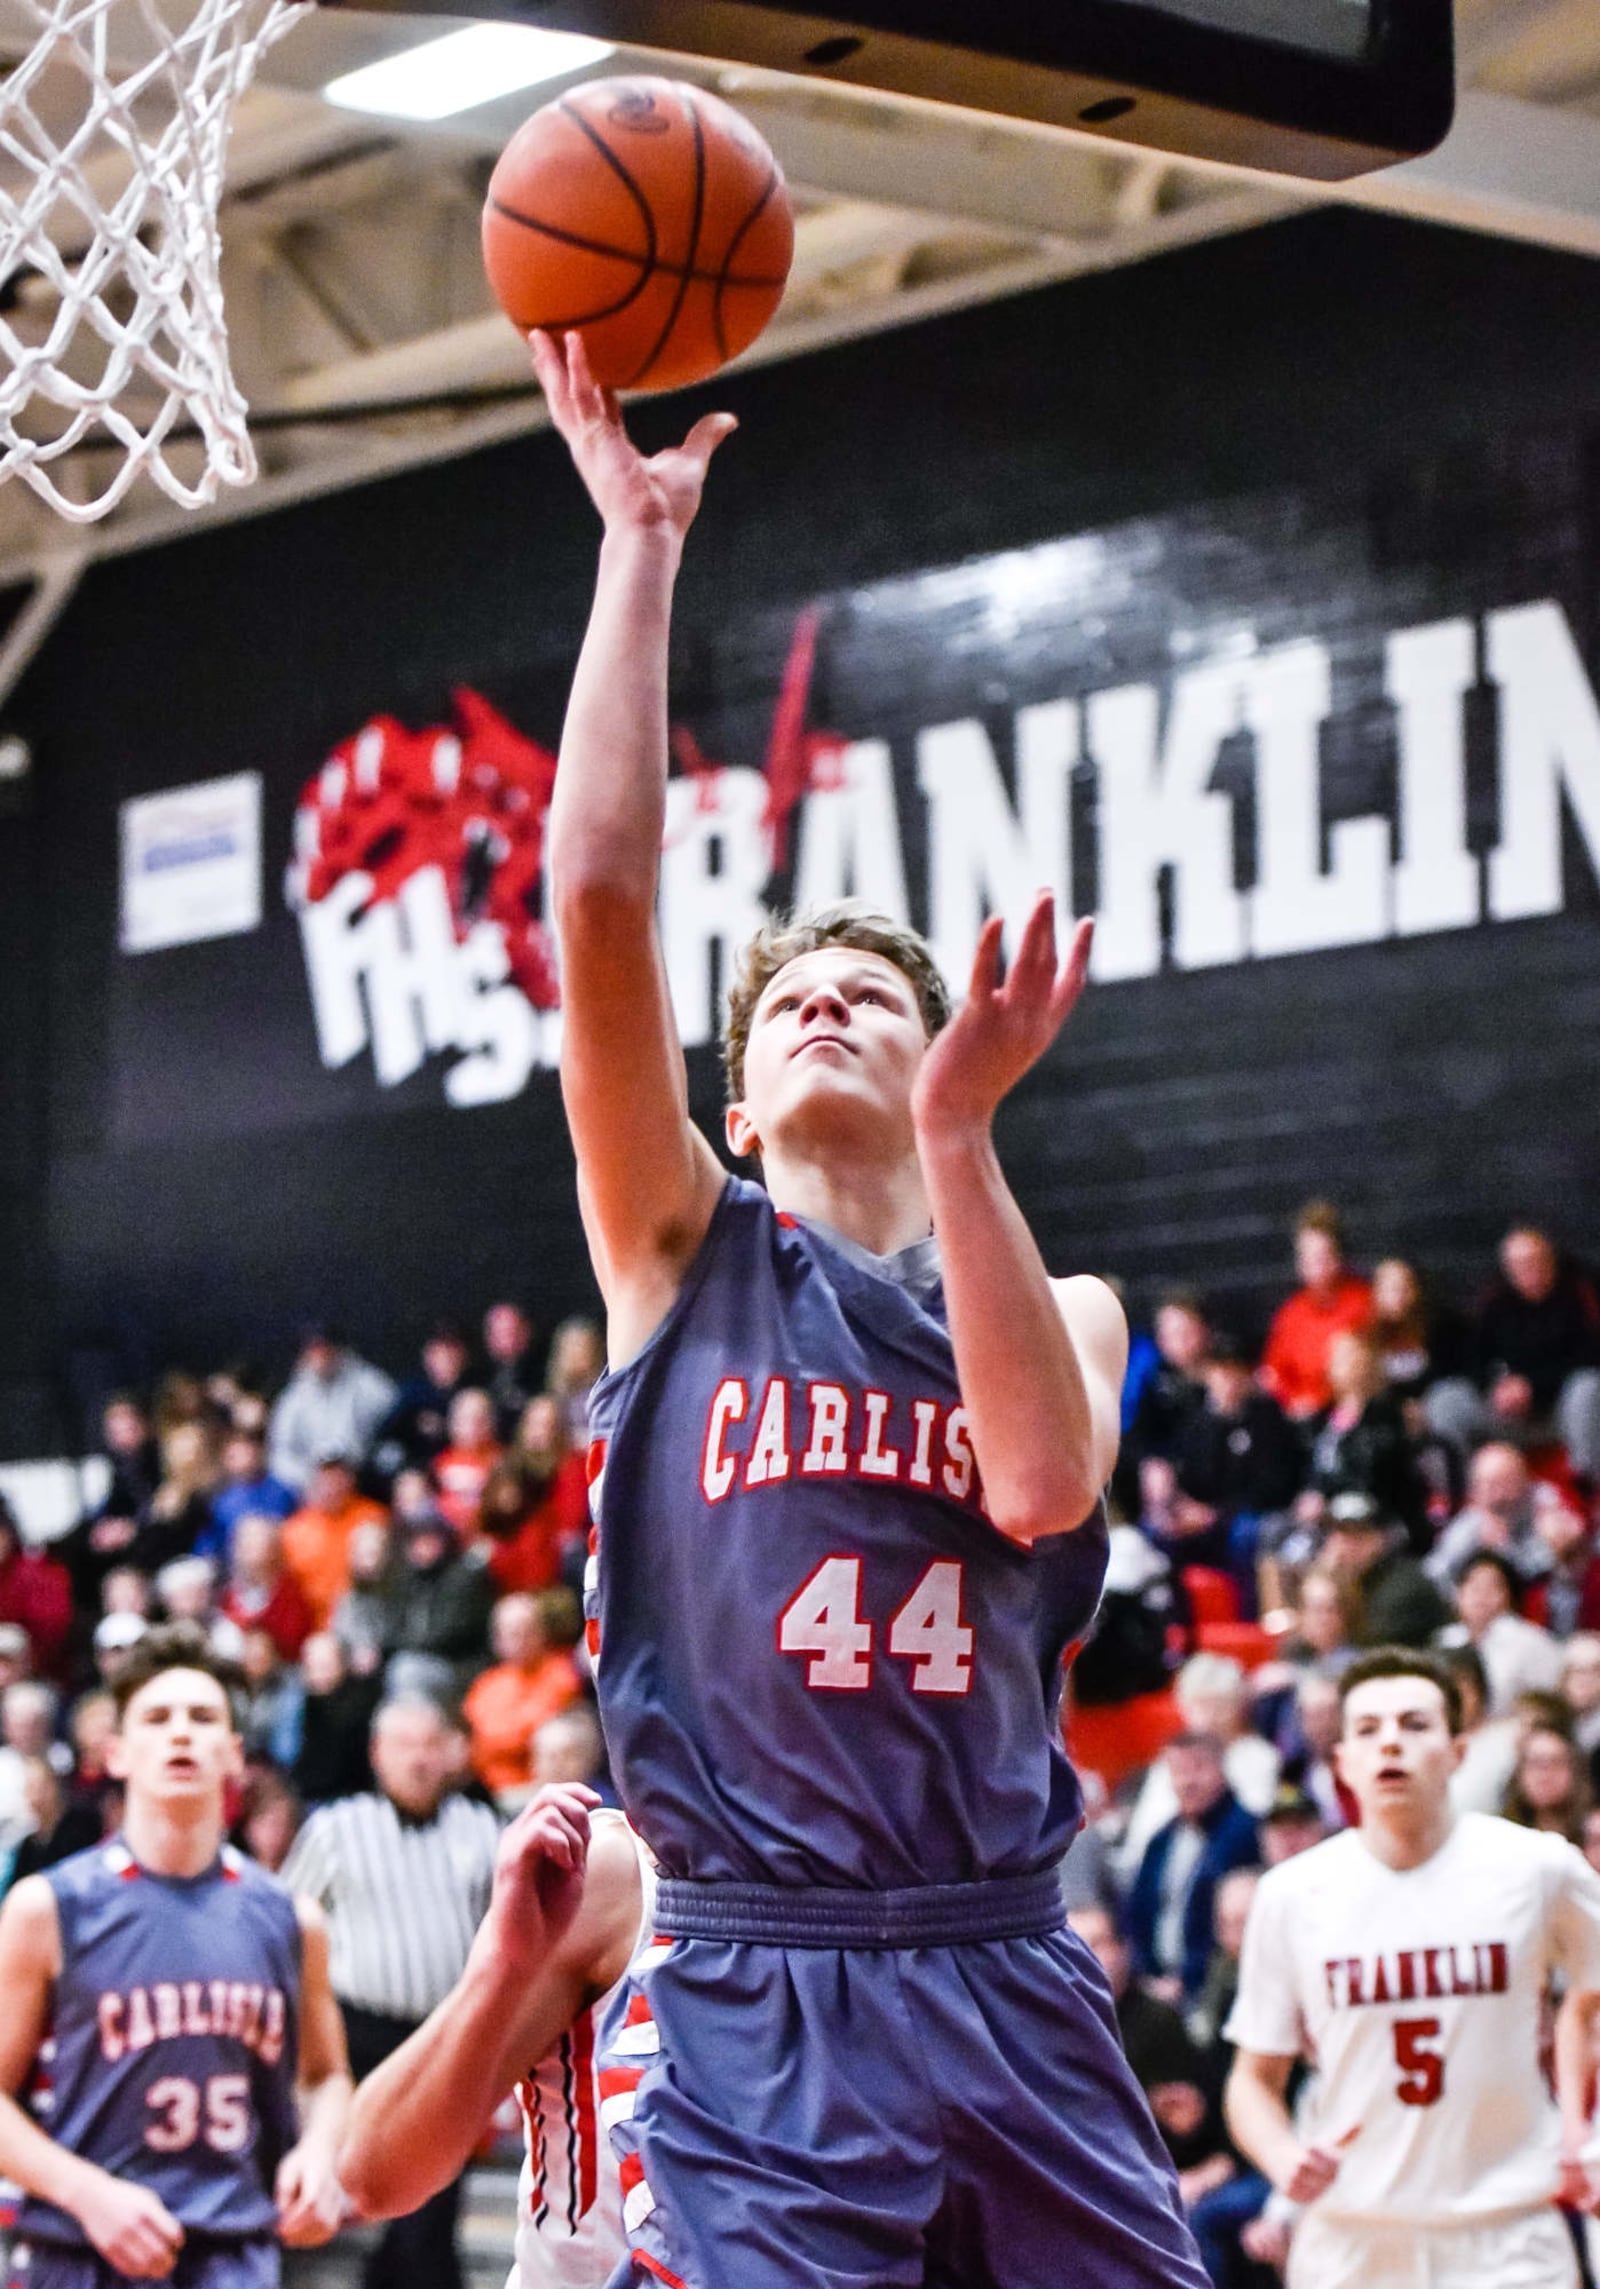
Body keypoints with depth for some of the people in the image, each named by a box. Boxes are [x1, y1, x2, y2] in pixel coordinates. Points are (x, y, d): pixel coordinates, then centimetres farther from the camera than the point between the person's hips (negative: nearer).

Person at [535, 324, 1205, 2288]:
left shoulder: (1065, 1309, 15)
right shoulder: (688, 1251, 10)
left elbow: (1042, 1480, -10)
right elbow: (600, 900, -4)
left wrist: (959, 1133, -13)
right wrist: (640, 544, -4)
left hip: (1012, 1982, 3)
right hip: (753, 1991, -2)